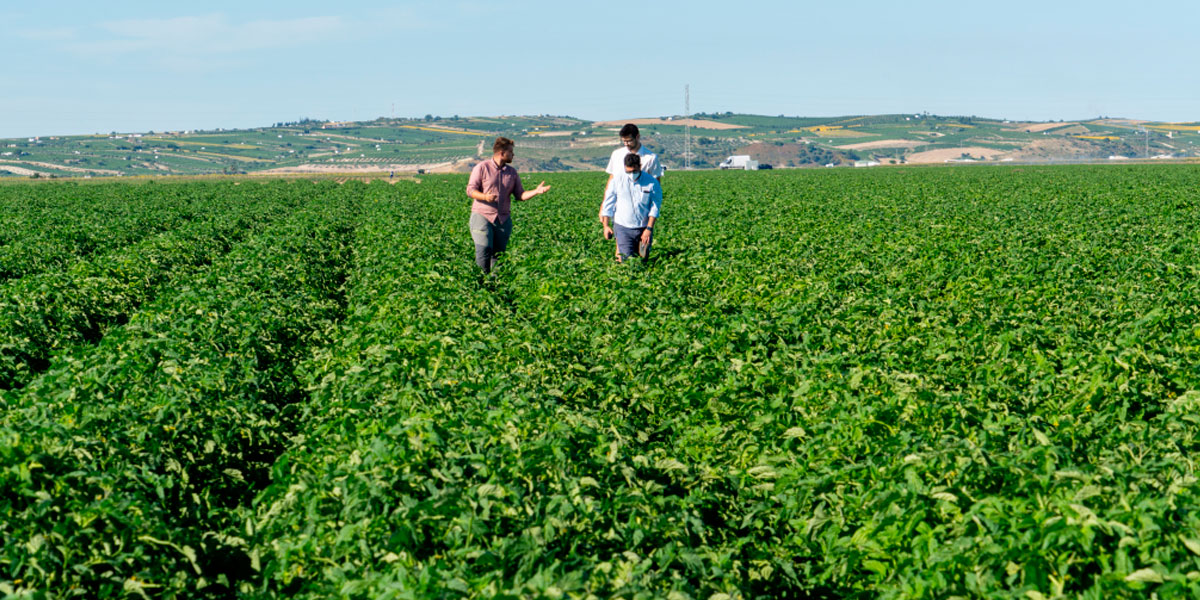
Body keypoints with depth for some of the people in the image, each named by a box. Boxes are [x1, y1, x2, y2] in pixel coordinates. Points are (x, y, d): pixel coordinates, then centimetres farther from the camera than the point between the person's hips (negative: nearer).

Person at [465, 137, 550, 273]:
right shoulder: (481, 168, -2)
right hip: (482, 216, -5)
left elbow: (520, 195, 10)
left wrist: (536, 192, -6)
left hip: (503, 219, 5)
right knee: (484, 248, -18)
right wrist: (485, 197, -25)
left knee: (498, 254, 5)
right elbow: (470, 190, -6)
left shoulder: (512, 173, 13)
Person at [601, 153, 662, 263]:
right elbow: (608, 204, 4)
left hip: (643, 228, 1)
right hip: (623, 227, -1)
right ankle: (619, 254, 19)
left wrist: (649, 229, -9)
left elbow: (655, 208, -3)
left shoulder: (652, 183, -5)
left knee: (643, 260, 7)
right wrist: (606, 226, 2)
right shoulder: (617, 181, -3)